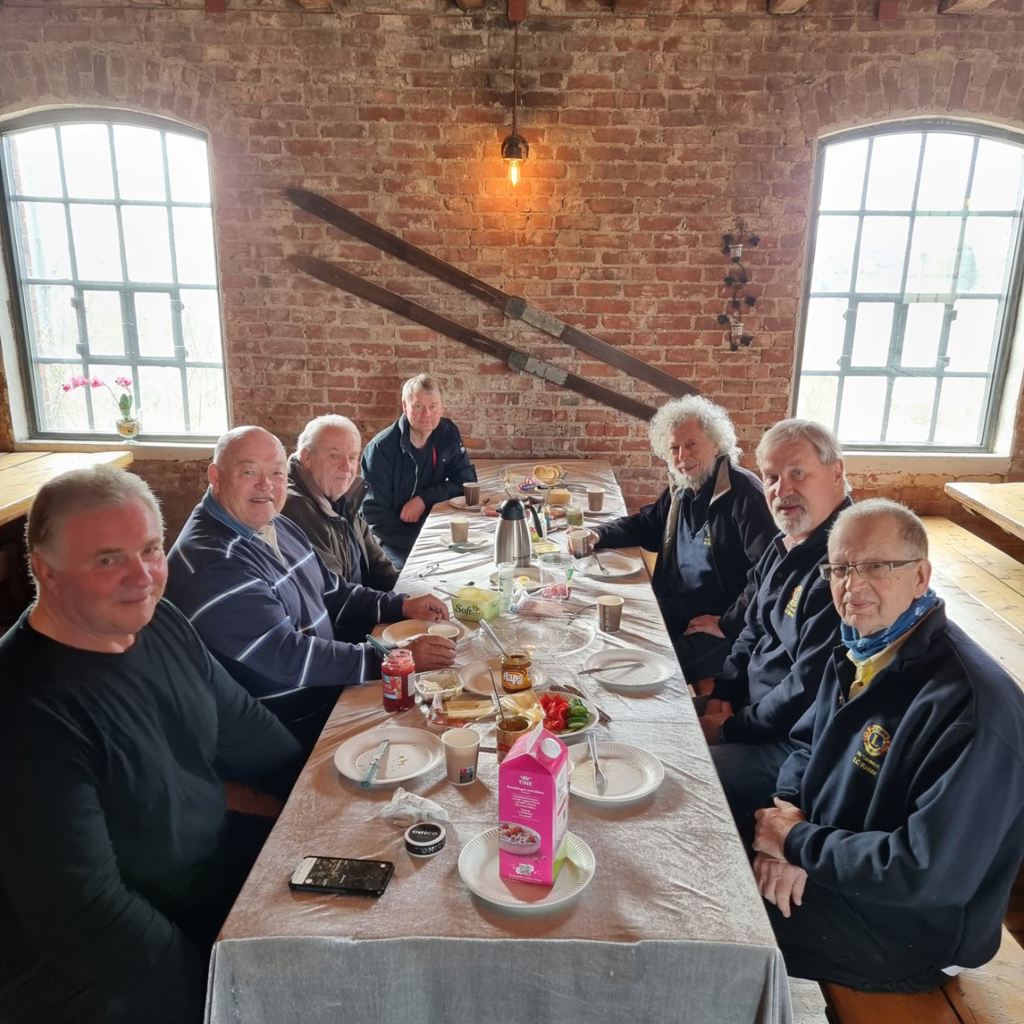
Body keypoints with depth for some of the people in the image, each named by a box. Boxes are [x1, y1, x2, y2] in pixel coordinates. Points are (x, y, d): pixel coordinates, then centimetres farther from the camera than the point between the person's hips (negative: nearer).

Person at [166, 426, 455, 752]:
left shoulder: (276, 526, 7)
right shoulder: (211, 563, -23)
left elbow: (331, 593, 16)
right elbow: (288, 657, -27)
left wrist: (401, 605, 2)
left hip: (328, 688, 9)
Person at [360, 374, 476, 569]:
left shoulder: (447, 434, -1)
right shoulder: (381, 448, -15)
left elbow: (467, 480, 1)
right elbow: (375, 516, -15)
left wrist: (425, 499, -14)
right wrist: (418, 545, -24)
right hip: (392, 541, -5)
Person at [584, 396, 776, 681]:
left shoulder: (744, 493, -17)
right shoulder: (681, 489, 9)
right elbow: (645, 525, 24)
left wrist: (728, 624, -21)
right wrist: (598, 536, 6)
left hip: (716, 627, -8)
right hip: (671, 609, 8)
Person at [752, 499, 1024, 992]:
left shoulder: (973, 706, -31)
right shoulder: (861, 649, -2)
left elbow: (929, 874, -32)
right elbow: (808, 743, 9)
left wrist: (799, 844, -20)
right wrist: (788, 828, -11)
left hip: (905, 929, -7)